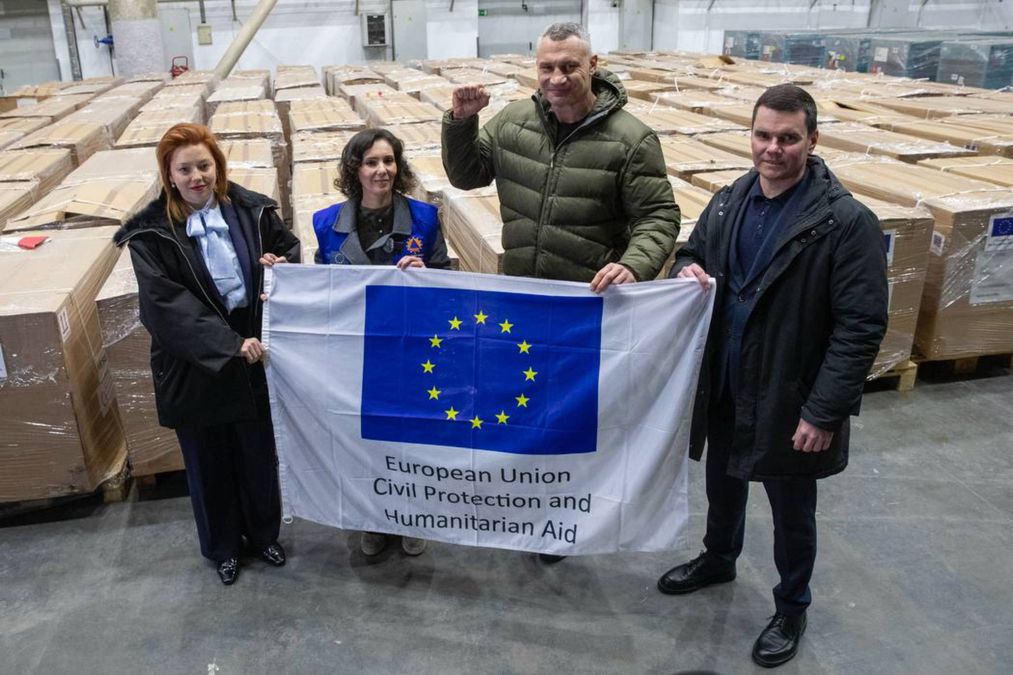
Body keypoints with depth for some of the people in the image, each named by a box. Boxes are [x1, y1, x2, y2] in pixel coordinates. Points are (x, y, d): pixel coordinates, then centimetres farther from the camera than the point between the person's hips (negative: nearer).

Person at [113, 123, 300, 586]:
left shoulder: (251, 210, -3)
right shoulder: (151, 234, -10)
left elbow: (290, 248, 11)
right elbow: (166, 305, -18)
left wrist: (281, 265, -14)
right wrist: (229, 344, -27)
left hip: (253, 358, 2)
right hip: (194, 367, -2)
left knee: (259, 453, 16)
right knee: (209, 462, 15)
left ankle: (264, 534, 41)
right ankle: (223, 547, 38)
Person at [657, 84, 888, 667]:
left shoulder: (847, 222, -19)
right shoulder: (729, 201, 0)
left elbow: (861, 327, -19)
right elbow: (693, 251, 16)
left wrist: (825, 411, -21)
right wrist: (687, 268, -10)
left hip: (789, 401, -5)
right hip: (723, 390, 6)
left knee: (792, 512, 14)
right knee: (722, 484, 26)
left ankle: (792, 607, 39)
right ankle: (718, 560, 53)